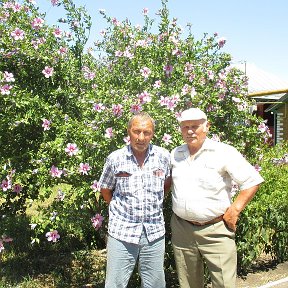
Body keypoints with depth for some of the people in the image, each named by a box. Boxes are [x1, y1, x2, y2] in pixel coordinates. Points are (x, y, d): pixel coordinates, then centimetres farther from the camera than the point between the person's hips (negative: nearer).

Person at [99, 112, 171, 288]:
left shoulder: (164, 156, -2)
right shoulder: (115, 158, -5)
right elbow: (105, 190, 9)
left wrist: (154, 204, 9)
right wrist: (121, 208, 7)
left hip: (154, 232, 2)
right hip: (122, 232, -1)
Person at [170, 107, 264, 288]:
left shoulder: (224, 152, -7)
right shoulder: (175, 154, 9)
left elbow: (252, 181, -8)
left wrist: (234, 210, -12)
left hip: (216, 230, -4)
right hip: (181, 230, 5)